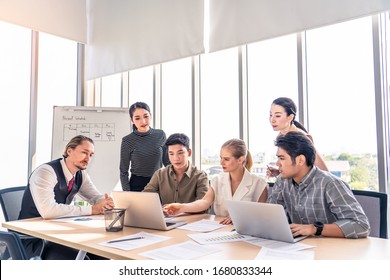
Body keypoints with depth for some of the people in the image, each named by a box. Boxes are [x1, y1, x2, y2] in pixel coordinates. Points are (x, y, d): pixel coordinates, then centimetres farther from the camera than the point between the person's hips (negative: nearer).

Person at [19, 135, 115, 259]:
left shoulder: (80, 174, 1)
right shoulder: (46, 172, -22)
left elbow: (97, 197, 6)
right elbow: (47, 210, -35)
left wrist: (105, 202, -19)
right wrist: (90, 209, -30)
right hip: (35, 237, -7)